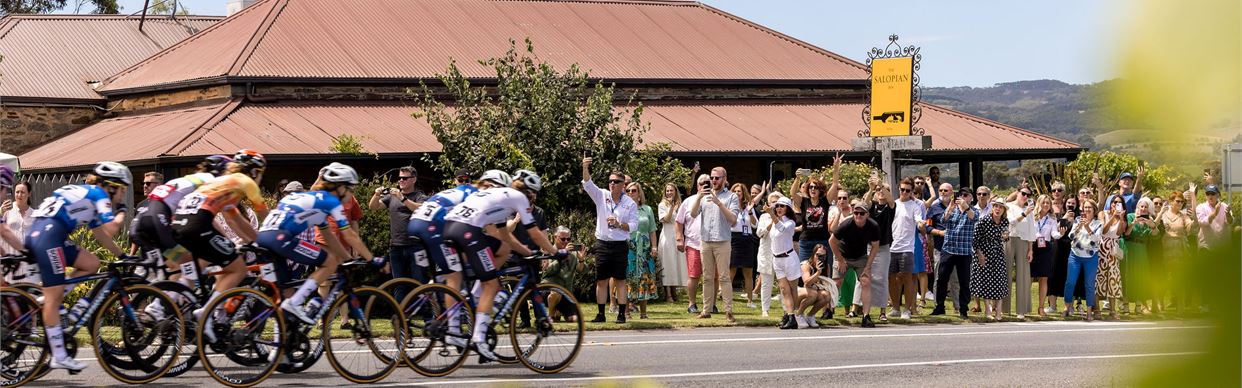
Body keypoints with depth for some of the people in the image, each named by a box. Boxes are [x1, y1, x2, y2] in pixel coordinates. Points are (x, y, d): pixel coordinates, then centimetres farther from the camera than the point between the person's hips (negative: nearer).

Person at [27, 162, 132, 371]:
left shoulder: (86, 195, 29)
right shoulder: (99, 195, 2)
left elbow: (100, 234, 33)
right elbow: (110, 229, -9)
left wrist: (122, 255, 32)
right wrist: (121, 215, 10)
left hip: (35, 235, 9)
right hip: (48, 236, -9)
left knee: (91, 263, 12)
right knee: (53, 298, -8)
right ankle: (59, 357, -8)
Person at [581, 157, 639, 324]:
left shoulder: (630, 203, 2)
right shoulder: (602, 196, 5)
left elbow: (634, 225, 0)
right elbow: (588, 184, -9)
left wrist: (619, 224, -17)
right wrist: (585, 168, -26)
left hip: (620, 246, -2)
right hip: (602, 244, 2)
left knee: (619, 280, 0)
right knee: (601, 280, 3)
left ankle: (621, 314, 3)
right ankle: (601, 314, 8)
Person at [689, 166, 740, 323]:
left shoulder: (731, 197, 2)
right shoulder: (705, 195, 13)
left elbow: (733, 219, -10)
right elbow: (693, 213, 3)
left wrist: (719, 203, -19)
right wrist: (699, 197, -12)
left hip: (723, 242, -4)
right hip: (705, 242, 4)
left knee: (724, 277, -6)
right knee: (707, 277, 7)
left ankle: (728, 311, -6)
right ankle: (707, 310, 10)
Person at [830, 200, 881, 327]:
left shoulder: (873, 226, -20)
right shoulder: (846, 225, -27)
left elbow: (875, 246, -5)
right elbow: (832, 241, -13)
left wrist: (868, 266, -11)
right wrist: (840, 260, -10)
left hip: (861, 258, 1)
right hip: (843, 256, -1)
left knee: (866, 282, -13)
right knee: (836, 283, -7)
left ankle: (866, 317, -13)